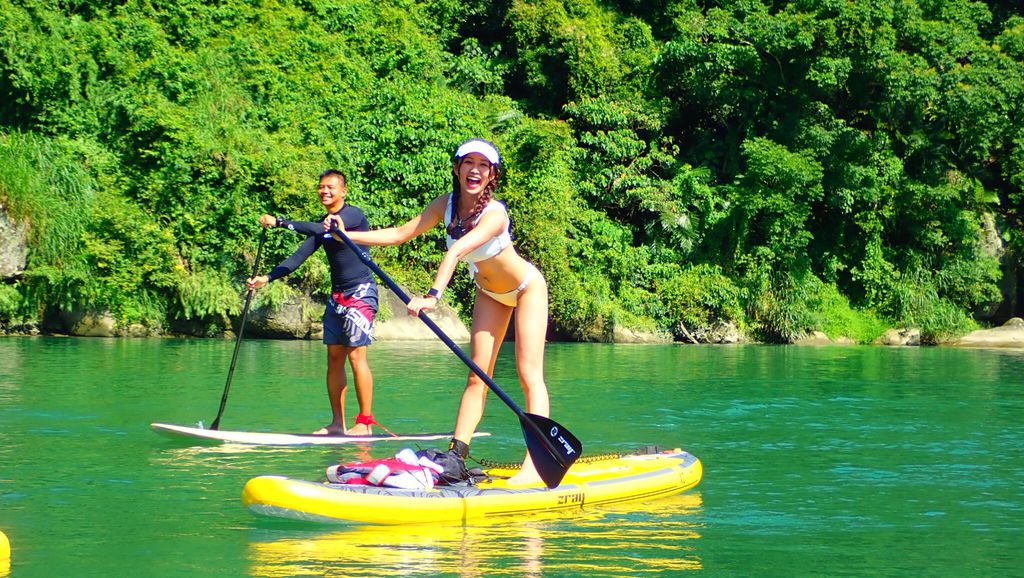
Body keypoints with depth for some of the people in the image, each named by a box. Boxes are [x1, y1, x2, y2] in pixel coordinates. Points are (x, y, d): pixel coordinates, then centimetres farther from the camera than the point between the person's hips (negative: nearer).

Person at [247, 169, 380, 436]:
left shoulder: (353, 214, -11)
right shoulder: (324, 224, 13)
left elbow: (320, 230, -27)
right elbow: (299, 256, 8)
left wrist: (280, 222, -28)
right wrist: (267, 278, -4)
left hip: (360, 292, -8)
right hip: (337, 293, 8)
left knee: (356, 355, -12)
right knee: (334, 357, 5)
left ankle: (365, 423, -10)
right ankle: (337, 423, 8)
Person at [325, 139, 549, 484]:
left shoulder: (494, 214, -35)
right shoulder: (446, 205, -15)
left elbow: (457, 251, -50)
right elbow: (400, 234, -16)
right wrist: (347, 235, -25)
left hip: (526, 287, -6)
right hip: (490, 292, 6)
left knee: (529, 372, -13)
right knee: (477, 375, 1)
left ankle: (535, 463, -19)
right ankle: (456, 454, -4)